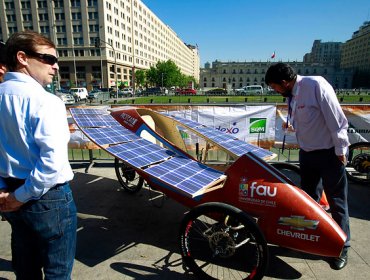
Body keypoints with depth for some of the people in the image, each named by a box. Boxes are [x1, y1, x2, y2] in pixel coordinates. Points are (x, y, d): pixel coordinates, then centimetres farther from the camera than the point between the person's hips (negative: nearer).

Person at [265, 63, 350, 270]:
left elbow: (336, 119, -20)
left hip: (330, 152, -7)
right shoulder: (291, 95, 2)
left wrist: (340, 150, -17)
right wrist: (292, 126, -2)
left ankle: (342, 247, 25)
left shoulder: (316, 85, -21)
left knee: (337, 202, 6)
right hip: (307, 152, 7)